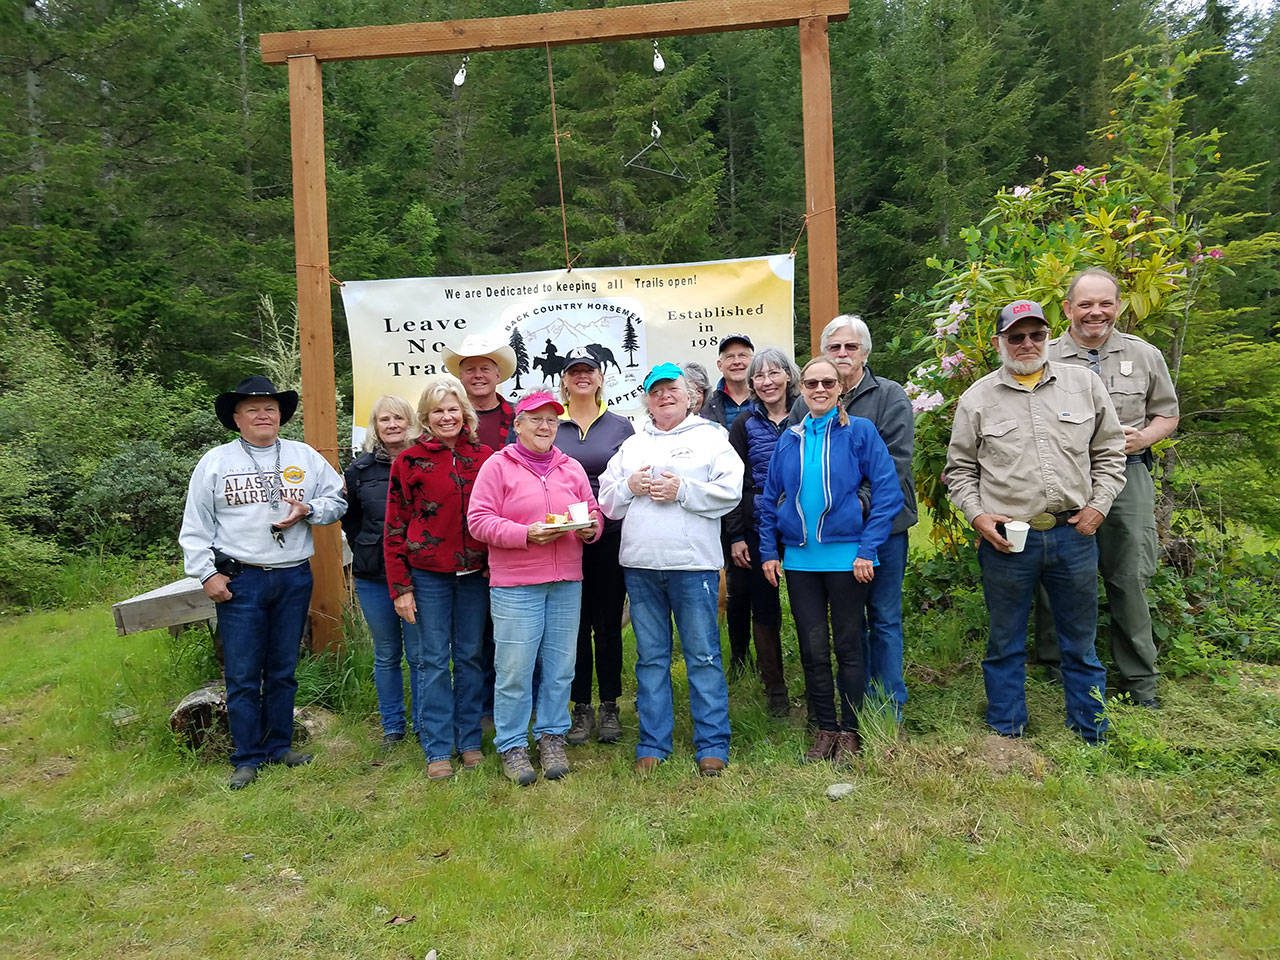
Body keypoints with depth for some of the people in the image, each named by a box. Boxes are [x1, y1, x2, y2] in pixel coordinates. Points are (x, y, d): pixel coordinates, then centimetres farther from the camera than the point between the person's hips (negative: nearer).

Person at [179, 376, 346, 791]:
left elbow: (337, 499, 11)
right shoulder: (215, 462, 3)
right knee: (242, 675, 0)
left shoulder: (306, 457, 8)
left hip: (294, 579, 2)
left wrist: (308, 510, -9)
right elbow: (196, 526, 4)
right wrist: (206, 573, -3)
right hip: (239, 581, -2)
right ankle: (247, 758, 13)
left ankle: (279, 746, 26)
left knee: (283, 670, 12)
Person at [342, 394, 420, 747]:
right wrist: (366, 552, 10)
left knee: (419, 654, 3)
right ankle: (392, 727, 27)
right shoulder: (360, 469, 4)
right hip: (373, 578, 2)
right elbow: (350, 519, 15)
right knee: (386, 655, 13)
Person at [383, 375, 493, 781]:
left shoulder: (484, 457, 5)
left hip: (475, 572, 2)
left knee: (470, 656, 10)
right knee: (433, 659, 3)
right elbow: (395, 528, 0)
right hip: (428, 575, -2)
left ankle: (469, 740, 23)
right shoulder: (409, 461, -1)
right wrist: (400, 587, -4)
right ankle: (437, 750, 13)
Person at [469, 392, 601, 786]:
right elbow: (479, 520, -6)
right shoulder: (497, 466, 1)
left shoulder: (571, 468, 15)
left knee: (560, 665, 9)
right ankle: (512, 745, 14)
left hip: (566, 583, 4)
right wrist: (527, 534, -17)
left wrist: (589, 528, -5)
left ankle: (552, 736, 24)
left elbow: (593, 512, 19)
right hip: (514, 583, -4)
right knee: (515, 668, -2)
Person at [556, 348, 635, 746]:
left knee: (608, 624, 6)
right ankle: (581, 709, 20)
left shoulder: (620, 426, 8)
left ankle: (610, 708, 20)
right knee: (574, 625, 6)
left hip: (610, 537, 0)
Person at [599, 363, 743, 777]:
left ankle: (712, 745, 10)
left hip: (693, 563, -4)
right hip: (640, 565, 4)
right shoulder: (631, 445, 19)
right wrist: (629, 486, -3)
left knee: (703, 656, 0)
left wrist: (681, 490, -13)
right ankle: (653, 743, 19)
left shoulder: (711, 437, 7)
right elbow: (606, 500, 16)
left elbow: (729, 492, -5)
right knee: (650, 657, 10)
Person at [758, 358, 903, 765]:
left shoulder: (859, 430, -2)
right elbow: (770, 498, 14)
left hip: (845, 557, -3)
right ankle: (825, 730, 23)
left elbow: (887, 490, -6)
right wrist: (768, 551, 7)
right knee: (812, 648, 8)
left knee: (848, 646, 6)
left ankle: (850, 734, 20)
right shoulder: (789, 439, 10)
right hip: (799, 559, 4)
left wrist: (867, 549, -11)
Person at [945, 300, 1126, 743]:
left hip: (1074, 535, 2)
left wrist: (1098, 506, 1)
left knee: (1081, 643, 14)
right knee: (1005, 644, 10)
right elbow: (959, 469, 7)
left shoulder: (1084, 384, 7)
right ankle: (1006, 734, 25)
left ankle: (1092, 735, 29)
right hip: (1004, 539, -1)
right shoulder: (977, 398, 3)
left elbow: (1109, 453, 12)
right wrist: (977, 515, -6)